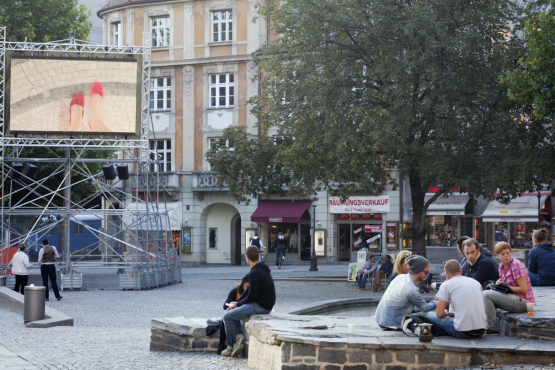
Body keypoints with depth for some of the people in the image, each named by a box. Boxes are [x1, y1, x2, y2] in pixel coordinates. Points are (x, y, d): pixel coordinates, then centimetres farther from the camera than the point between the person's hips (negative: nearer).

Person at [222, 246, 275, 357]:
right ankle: (239, 338, 10)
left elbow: (251, 296, -20)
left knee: (228, 317, -7)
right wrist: (236, 303, 11)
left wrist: (237, 304, -3)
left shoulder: (254, 273, -20)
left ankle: (231, 347, 3)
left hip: (260, 306, -10)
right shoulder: (261, 270, 13)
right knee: (233, 312, 22)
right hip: (265, 305, 10)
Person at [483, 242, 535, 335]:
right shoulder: (501, 266, 12)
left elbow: (523, 289, -17)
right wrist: (498, 283, 0)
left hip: (523, 301, -10)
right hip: (513, 298, 10)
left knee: (486, 294, -19)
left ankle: (494, 328, -16)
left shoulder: (516, 265, -14)